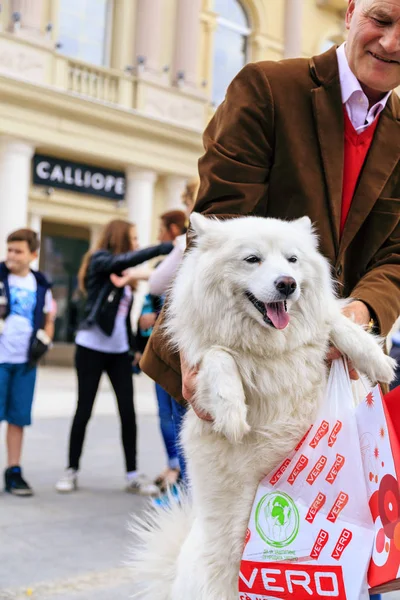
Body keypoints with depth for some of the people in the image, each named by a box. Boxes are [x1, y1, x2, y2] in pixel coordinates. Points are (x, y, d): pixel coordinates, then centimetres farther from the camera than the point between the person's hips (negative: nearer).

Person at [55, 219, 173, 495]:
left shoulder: (123, 274, 14)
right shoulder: (99, 260, -4)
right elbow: (124, 261, -27)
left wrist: (133, 348, 11)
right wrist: (161, 248, -32)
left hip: (119, 351, 6)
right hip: (92, 348, -6)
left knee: (128, 411, 1)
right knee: (84, 410, 1)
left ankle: (133, 474, 7)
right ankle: (72, 470, 14)